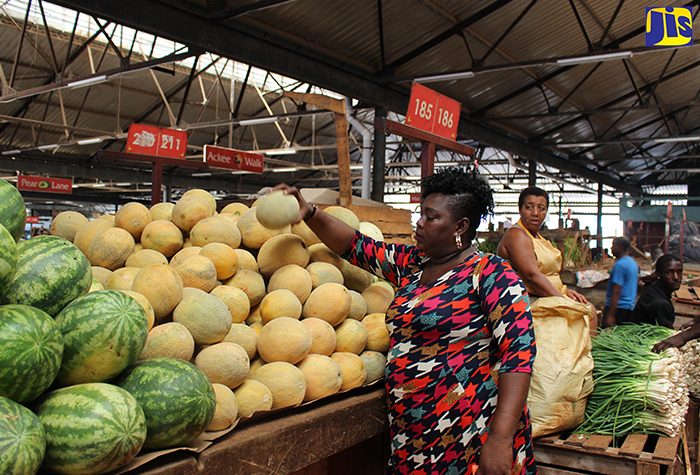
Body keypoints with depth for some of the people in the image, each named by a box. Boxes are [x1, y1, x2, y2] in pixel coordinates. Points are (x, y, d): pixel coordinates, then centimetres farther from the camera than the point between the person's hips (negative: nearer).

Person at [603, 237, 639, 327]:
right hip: (630, 306, 9)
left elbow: (616, 292, -21)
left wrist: (610, 315, -22)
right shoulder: (633, 262, 13)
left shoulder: (620, 265, -17)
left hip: (618, 307, -9)